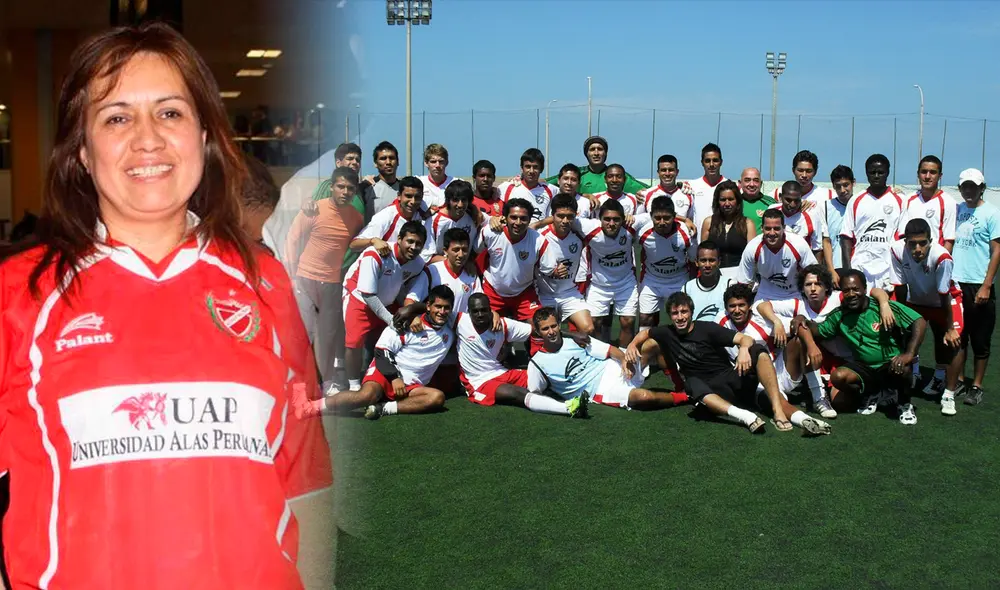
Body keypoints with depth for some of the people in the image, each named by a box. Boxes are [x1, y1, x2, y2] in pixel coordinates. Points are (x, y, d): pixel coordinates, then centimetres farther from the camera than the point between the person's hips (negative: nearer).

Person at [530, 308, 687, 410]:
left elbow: (609, 350, 5)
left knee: (654, 344, -13)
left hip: (611, 368, 5)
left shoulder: (576, 340, 6)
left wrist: (624, 359, -17)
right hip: (600, 391, -5)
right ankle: (685, 398, -8)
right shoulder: (537, 364, -4)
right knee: (644, 397, -33)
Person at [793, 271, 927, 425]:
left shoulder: (885, 308, -15)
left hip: (891, 365, -4)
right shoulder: (839, 315, 0)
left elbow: (920, 322, -21)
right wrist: (804, 321, -17)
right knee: (839, 376, -26)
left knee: (901, 368, -38)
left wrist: (909, 354, -34)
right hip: (865, 368, 4)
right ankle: (872, 394, 6)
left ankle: (904, 403, -4)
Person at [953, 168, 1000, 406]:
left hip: (978, 286, -4)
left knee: (980, 340, 4)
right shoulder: (956, 210, 9)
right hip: (955, 283, 4)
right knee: (957, 335, 11)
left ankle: (977, 386, 13)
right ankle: (958, 381, 21)